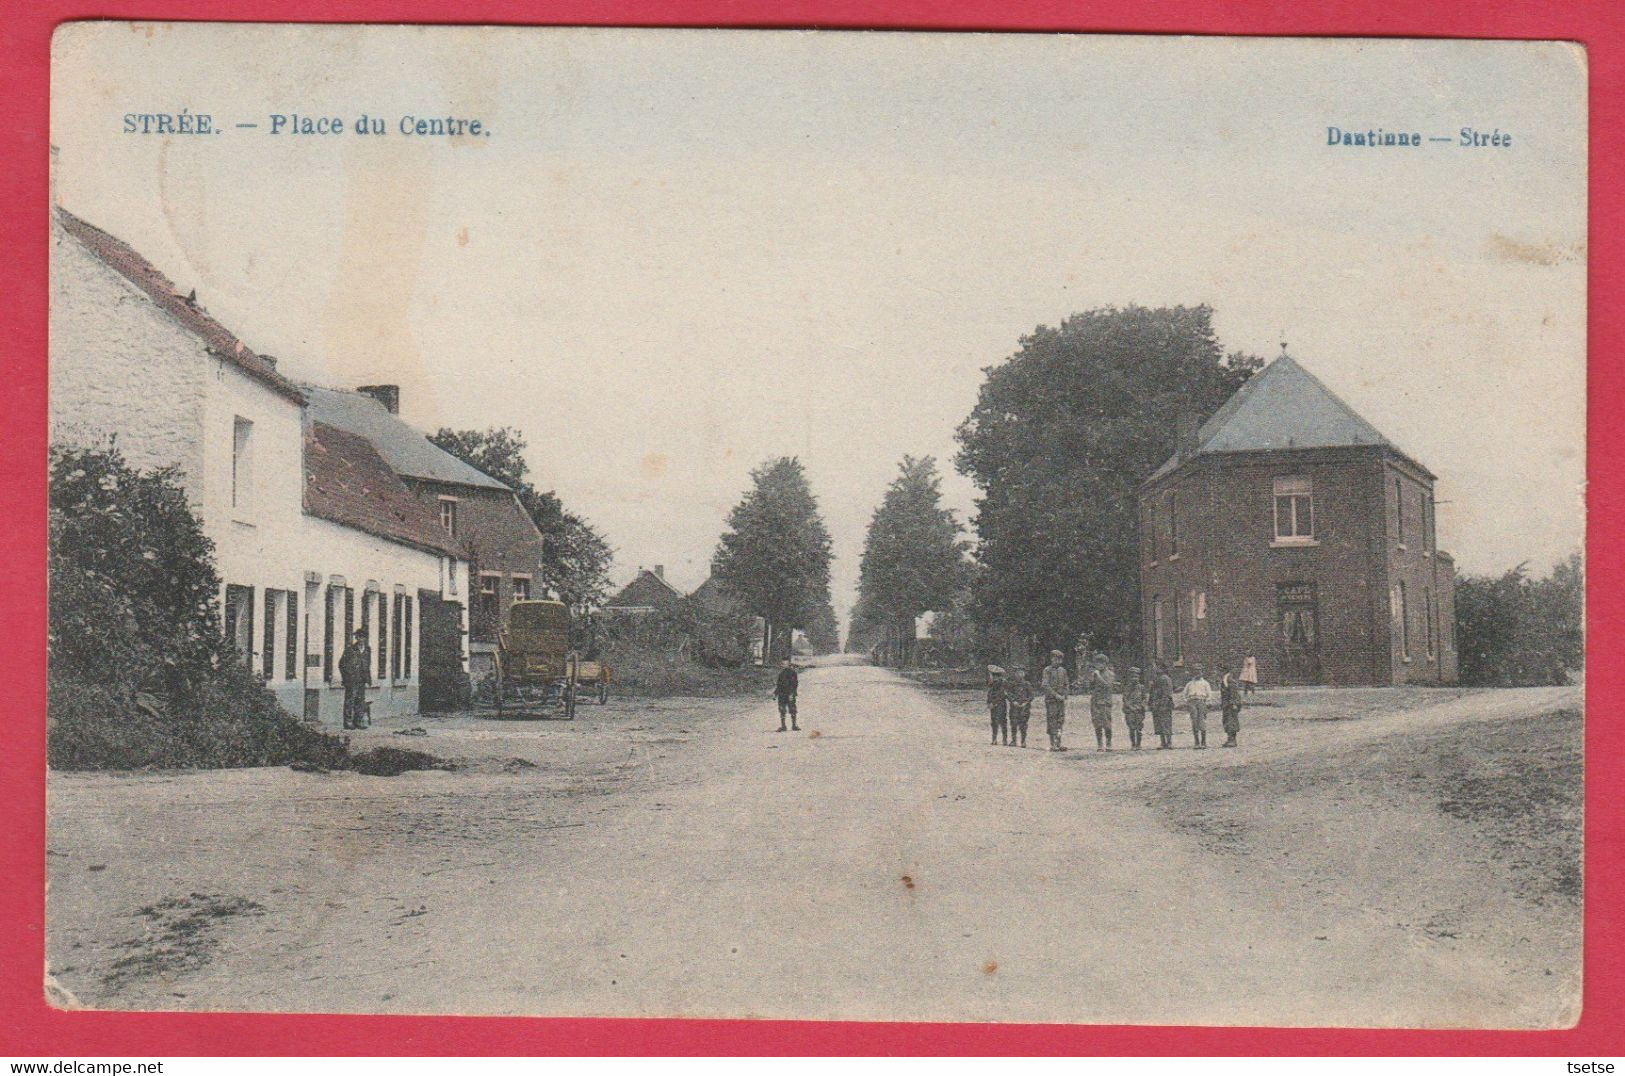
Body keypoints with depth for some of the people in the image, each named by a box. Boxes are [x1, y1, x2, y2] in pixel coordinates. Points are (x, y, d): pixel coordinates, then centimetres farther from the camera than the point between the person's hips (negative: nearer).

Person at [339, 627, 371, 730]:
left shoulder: (367, 650, 10)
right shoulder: (350, 650, -6)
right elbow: (342, 665, -3)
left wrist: (368, 681, 12)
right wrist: (346, 678, -6)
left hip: (361, 681, 5)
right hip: (351, 681, -5)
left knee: (360, 701, 6)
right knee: (350, 701, -3)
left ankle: (358, 722, 13)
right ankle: (348, 722, 2)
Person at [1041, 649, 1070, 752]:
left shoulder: (1063, 670, 13)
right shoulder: (1047, 670, -5)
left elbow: (1066, 684, 16)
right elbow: (1046, 685, -13)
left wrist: (1064, 695, 0)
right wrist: (1056, 695, -16)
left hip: (1061, 700, 6)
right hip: (1051, 700, -6)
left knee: (1060, 722, 5)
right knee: (1052, 723, -6)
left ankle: (1058, 744, 8)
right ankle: (1053, 745, -6)